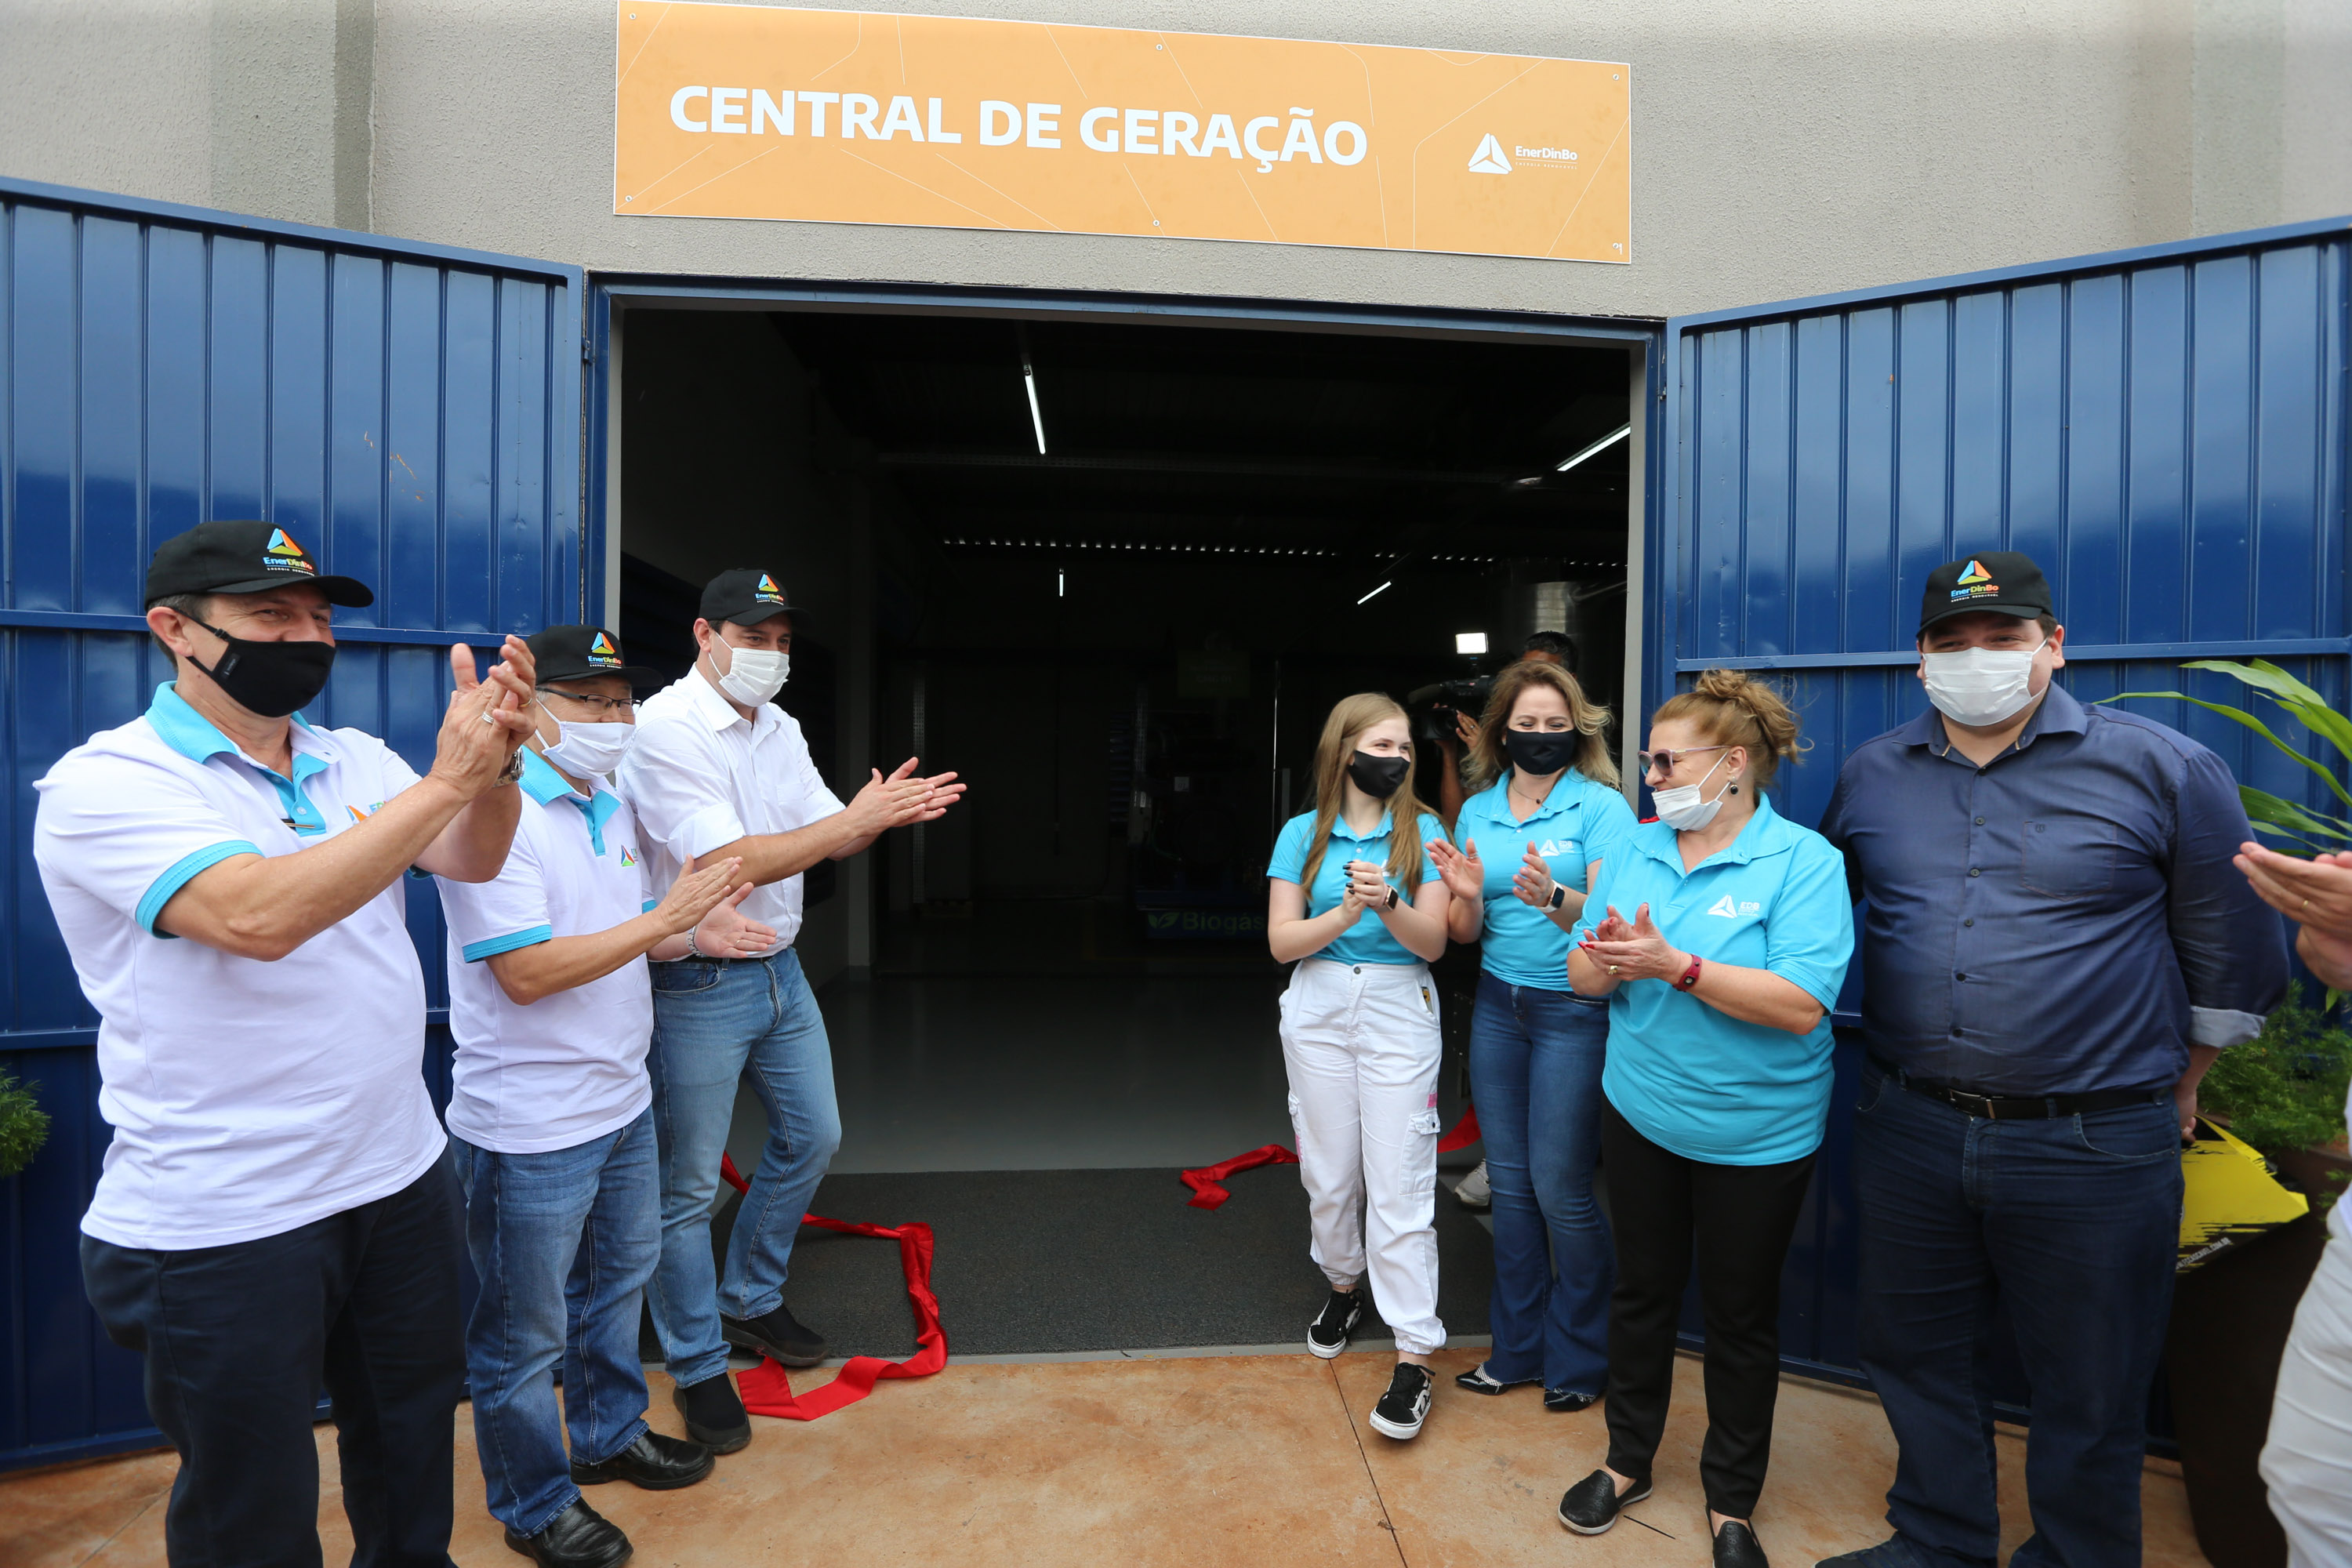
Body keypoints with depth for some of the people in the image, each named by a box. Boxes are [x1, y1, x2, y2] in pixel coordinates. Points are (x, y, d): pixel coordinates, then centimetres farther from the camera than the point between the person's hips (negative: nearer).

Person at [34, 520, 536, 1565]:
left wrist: (496, 761, -27)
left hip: (401, 1178, 6)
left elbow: (472, 860, -8)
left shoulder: (356, 762, 5)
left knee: (413, 1460, 23)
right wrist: (445, 779, -30)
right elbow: (259, 914, -30)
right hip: (222, 1230, -5)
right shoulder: (104, 784, -14)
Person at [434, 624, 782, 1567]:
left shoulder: (612, 809, 7)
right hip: (531, 1127, -9)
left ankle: (607, 1435, 47)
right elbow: (525, 972, -27)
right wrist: (668, 917, -27)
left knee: (618, 1278, 25)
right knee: (526, 1331, 11)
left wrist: (698, 936, -1)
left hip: (621, 1102, 9)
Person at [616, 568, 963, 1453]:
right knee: (687, 1186, 6)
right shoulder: (665, 730, -17)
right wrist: (856, 818, -27)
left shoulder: (779, 729, 8)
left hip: (780, 972, 8)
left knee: (812, 1136, 18)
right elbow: (727, 863, -25)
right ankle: (697, 1366, 25)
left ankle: (750, 1302, 39)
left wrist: (889, 811, -17)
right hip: (697, 985, -8)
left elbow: (834, 837, 5)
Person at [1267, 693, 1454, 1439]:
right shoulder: (1303, 834, 0)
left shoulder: (1422, 832, -2)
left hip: (1399, 1013, -2)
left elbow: (1433, 941, -6)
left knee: (1400, 1185, -3)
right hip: (1318, 1011, 2)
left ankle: (1414, 1357, 6)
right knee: (1328, 1173, 13)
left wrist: (1389, 905, -25)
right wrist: (1346, 912, -21)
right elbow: (1281, 941, -4)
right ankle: (1344, 1284, 40)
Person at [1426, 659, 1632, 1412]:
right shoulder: (1477, 811, 6)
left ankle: (1579, 1357, 25)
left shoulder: (1602, 806, -8)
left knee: (1560, 1187, 1)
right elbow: (1466, 933, 8)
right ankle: (1518, 1345, 31)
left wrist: (1553, 897, -35)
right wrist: (1467, 896, -14)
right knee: (1510, 1183, 14)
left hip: (1575, 1011, -5)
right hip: (1497, 1008, 5)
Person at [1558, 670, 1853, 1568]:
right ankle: (1628, 1461, 39)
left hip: (1757, 1132, -4)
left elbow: (1801, 1004, -25)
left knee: (1741, 1316, 13)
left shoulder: (1803, 861, -15)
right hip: (1641, 1114, 4)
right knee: (1642, 1290, 18)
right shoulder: (1633, 850, 0)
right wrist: (1608, 960, -21)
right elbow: (1582, 975, 1)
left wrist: (1675, 966, -29)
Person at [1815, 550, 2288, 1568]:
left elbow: (2230, 956, 3)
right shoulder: (1870, 775, 3)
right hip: (1908, 1131, 4)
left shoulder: (2161, 769, -6)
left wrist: (2177, 1092, 9)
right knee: (1917, 1360, 18)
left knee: (2089, 1397, 14)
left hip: (2093, 1143, -3)